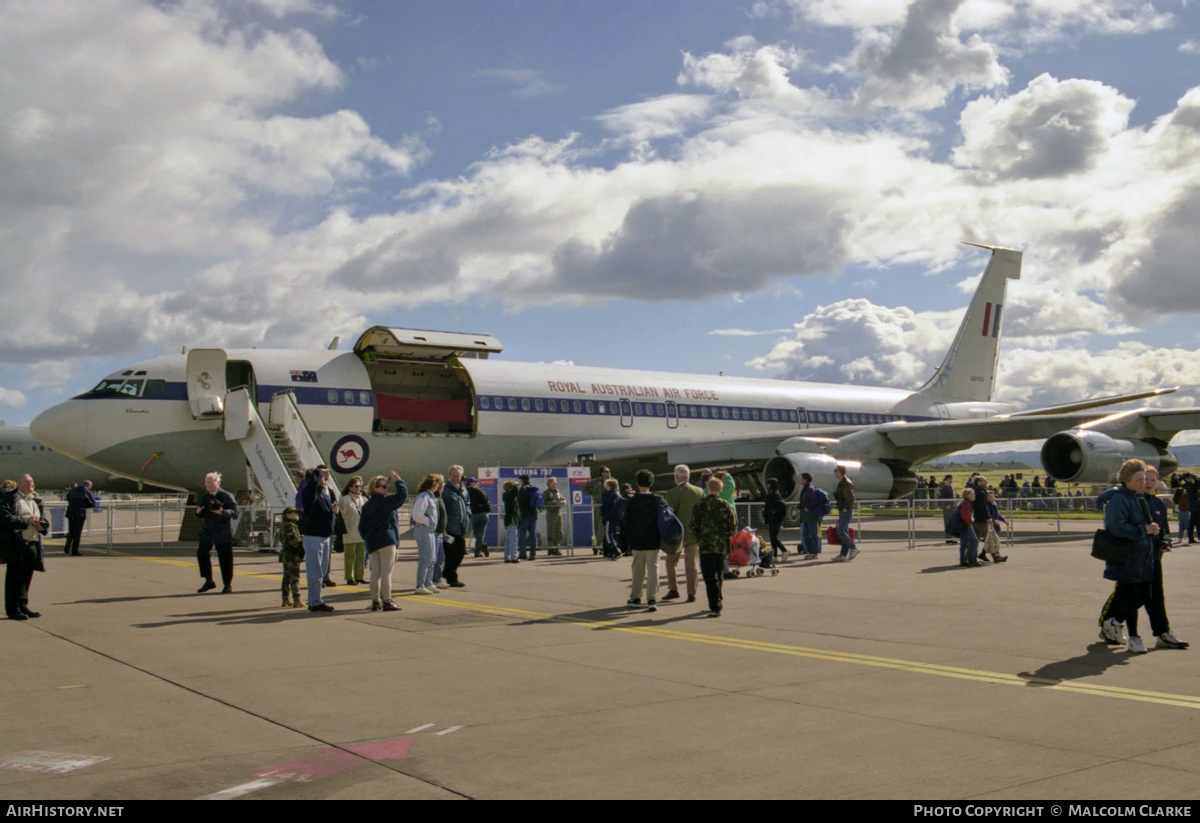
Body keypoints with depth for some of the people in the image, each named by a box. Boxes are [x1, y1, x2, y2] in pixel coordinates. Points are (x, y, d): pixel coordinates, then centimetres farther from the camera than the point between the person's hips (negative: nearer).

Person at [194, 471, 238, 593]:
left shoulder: (226, 496, -7)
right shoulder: (204, 497, 10)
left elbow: (235, 511, -13)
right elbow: (200, 514, 16)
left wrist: (223, 512, -29)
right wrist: (198, 512, -8)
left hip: (223, 532, -5)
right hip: (207, 531, 5)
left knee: (225, 558, 0)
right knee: (202, 553, -4)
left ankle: (228, 584, 13)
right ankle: (209, 581, 10)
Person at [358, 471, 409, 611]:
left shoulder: (366, 505, 12)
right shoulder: (385, 501, -9)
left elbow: (361, 526, 12)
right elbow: (403, 495, -14)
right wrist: (397, 480, -2)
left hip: (371, 543, 7)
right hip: (386, 540, -7)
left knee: (375, 574, 10)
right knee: (386, 573, -3)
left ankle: (375, 602, 13)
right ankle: (387, 602, -2)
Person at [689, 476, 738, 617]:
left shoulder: (700, 505, -5)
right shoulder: (726, 506, 1)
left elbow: (692, 527, -5)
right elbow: (733, 526, 0)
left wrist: (698, 538, 12)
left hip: (706, 546, -3)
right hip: (722, 546, 3)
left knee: (710, 577, -4)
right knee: (719, 575, 19)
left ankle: (715, 607, -12)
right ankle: (718, 602, 29)